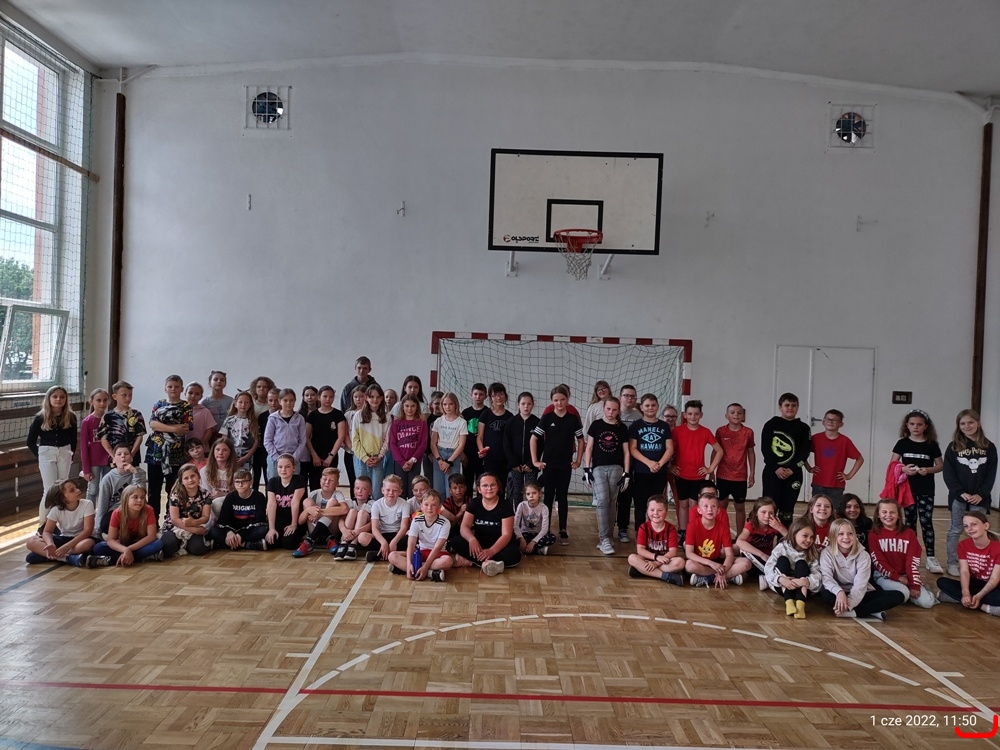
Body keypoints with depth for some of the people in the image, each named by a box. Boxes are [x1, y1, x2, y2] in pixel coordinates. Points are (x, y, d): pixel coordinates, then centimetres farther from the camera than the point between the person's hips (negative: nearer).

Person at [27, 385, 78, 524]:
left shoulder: (71, 417, 0)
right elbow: (31, 441, 0)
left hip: (64, 453, 2)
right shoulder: (41, 417, -6)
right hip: (46, 453, -2)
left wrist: (71, 454, 4)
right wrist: (39, 456, -1)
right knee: (50, 489, -7)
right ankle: (43, 523, 5)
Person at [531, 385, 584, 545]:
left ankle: (563, 531, 13)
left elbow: (580, 440, 8)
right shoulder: (546, 418, -5)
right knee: (549, 497, 5)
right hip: (548, 464, -1)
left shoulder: (573, 419, -1)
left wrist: (578, 460, 3)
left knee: (563, 497, 7)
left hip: (565, 464, 1)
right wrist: (535, 460, -6)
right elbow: (534, 439, -3)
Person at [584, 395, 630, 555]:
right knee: (602, 501, -13)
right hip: (598, 468, -1)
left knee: (612, 503, 2)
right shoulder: (596, 425, 3)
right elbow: (589, 448, 5)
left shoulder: (622, 428, 6)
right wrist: (587, 469, -2)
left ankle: (607, 537, 14)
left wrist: (626, 473, 2)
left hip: (616, 468, 1)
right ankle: (604, 540, -10)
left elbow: (626, 452, 8)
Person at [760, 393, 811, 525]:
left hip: (793, 473, 1)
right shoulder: (771, 424, 2)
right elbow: (765, 448, -4)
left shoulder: (803, 428, 7)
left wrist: (792, 469, -13)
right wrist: (776, 468, -15)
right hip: (772, 472, -1)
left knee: (787, 510, 5)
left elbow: (805, 451, -1)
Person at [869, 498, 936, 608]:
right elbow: (878, 561, -8)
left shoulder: (909, 533, 0)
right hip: (883, 575, -2)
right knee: (902, 594, -32)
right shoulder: (873, 534, -5)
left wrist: (915, 585, -13)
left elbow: (913, 561, -5)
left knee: (927, 602, -16)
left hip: (905, 575, 3)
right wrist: (896, 577, -18)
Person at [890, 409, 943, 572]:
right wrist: (903, 469, -17)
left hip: (926, 490, -1)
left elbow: (940, 465, 4)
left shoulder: (932, 444, 0)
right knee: (910, 521, 10)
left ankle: (930, 558, 1)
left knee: (926, 522, -3)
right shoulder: (902, 443, 1)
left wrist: (928, 470, -15)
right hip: (908, 489, 1)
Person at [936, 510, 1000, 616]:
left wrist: (978, 596, -32)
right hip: (973, 585, 4)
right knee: (942, 582, -23)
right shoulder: (963, 545, -3)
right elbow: (964, 571, -13)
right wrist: (965, 593, -31)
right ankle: (984, 606, -27)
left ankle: (955, 597, -32)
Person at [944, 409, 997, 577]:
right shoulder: (953, 447, -1)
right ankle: (952, 563, 14)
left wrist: (981, 494, -11)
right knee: (955, 530, 7)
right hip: (958, 496, -1)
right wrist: (961, 492, -14)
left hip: (980, 498, 1)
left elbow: (991, 475, 0)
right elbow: (948, 474, -4)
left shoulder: (989, 447, 2)